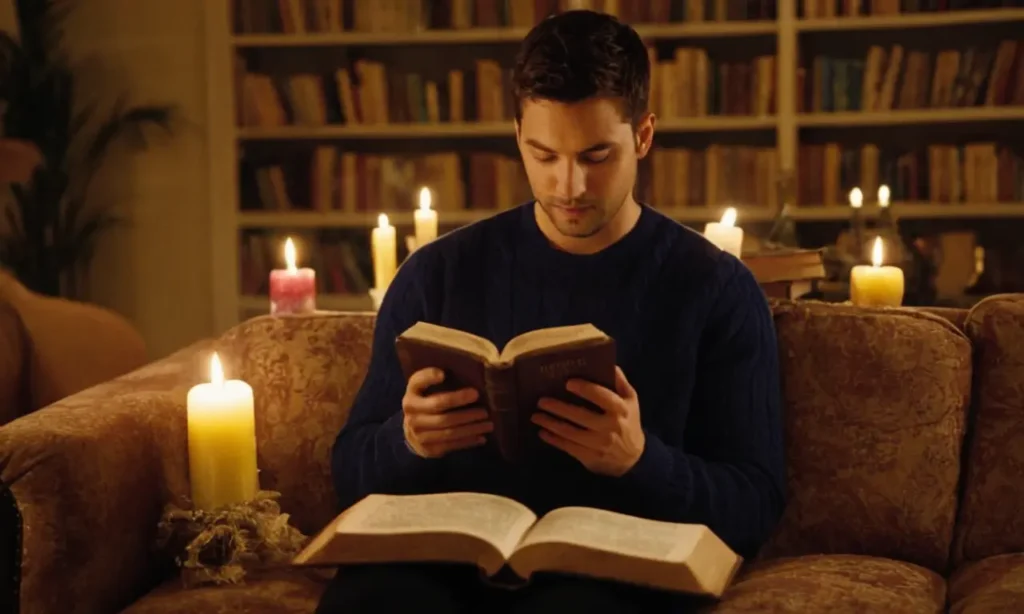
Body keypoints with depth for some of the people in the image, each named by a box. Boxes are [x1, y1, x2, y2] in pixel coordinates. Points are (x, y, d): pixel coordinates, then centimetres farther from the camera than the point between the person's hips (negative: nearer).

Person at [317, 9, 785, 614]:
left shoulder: (718, 289, 2)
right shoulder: (439, 272, 8)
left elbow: (757, 504, 0)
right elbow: (353, 470, 9)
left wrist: (642, 461, -20)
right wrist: (407, 442, -15)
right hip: (448, 561, 3)